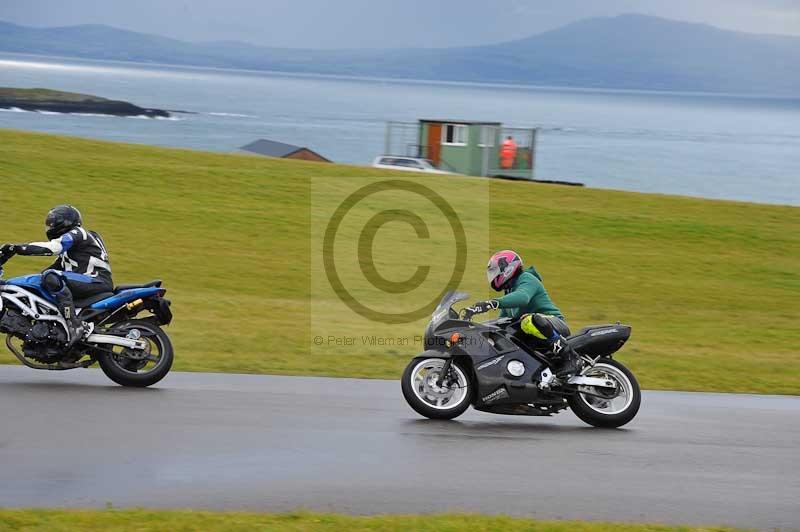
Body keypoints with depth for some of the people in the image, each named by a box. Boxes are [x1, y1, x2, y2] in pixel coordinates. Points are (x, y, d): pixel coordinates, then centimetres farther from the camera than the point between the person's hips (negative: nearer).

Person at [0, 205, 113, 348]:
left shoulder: (76, 234, -5)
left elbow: (50, 247, -20)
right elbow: (59, 265, 27)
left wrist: (16, 248, -23)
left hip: (98, 281, -11)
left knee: (53, 278, -29)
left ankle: (74, 324, -36)